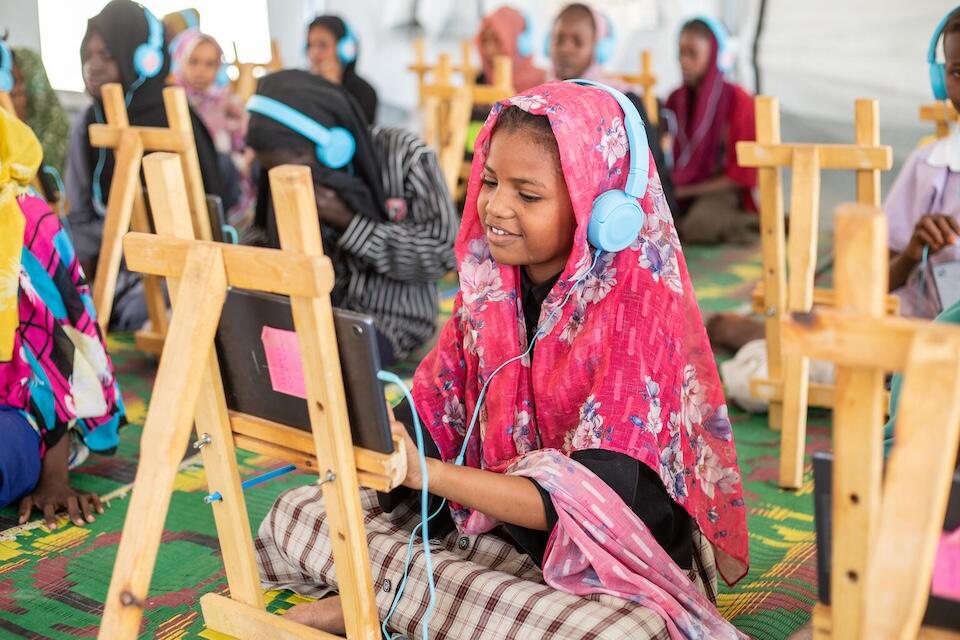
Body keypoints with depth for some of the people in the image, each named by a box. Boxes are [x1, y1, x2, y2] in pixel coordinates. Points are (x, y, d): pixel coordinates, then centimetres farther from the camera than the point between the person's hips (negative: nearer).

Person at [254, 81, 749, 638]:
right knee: (295, 515, 4)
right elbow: (429, 421, 1)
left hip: (612, 569, -5)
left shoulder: (636, 311, -19)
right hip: (491, 524, 5)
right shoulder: (488, 285, 0)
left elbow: (594, 503, -25)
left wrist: (423, 471, -32)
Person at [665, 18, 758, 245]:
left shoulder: (737, 100, -9)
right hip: (680, 190, 4)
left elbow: (741, 174, -10)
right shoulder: (676, 99, 6)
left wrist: (684, 191, -16)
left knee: (698, 227, -36)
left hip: (721, 191, -4)